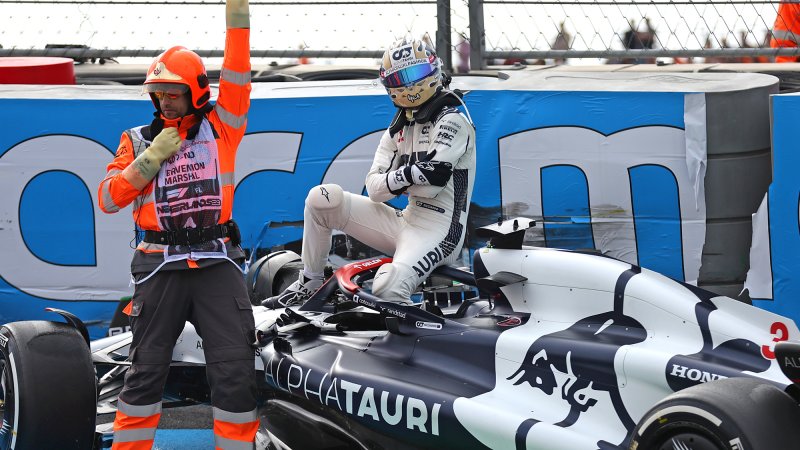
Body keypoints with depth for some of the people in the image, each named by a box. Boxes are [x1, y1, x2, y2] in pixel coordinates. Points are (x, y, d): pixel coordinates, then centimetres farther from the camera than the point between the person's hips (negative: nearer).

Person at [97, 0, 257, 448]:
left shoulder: (220, 126, 7)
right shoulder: (139, 139, 9)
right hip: (161, 265, 1)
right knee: (147, 368, 5)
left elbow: (236, 77, -4)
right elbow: (108, 199, 2)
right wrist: (152, 158, -8)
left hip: (217, 262, -1)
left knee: (235, 370, -4)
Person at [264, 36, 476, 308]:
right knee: (321, 198, -5)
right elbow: (374, 188, 3)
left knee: (388, 288, -36)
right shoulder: (399, 129, 16)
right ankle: (309, 284, 5)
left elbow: (433, 180, -21)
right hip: (405, 222, 8)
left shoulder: (453, 121, -7)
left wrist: (394, 179, -5)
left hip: (438, 230, -8)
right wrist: (409, 175, -15)